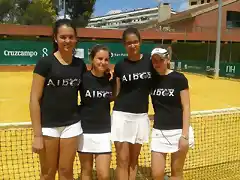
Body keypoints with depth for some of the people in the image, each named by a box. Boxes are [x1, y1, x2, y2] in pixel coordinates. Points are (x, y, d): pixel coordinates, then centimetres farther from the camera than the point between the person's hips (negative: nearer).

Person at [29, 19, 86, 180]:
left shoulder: (80, 64, 3)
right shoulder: (45, 62, -9)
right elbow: (34, 99, -11)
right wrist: (37, 134, -13)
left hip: (72, 125, 3)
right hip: (48, 125, -3)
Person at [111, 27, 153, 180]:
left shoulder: (150, 61, 0)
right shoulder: (120, 66, -1)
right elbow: (116, 93, 5)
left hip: (141, 116, 1)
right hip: (122, 115, -1)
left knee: (134, 160, 14)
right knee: (123, 160, 3)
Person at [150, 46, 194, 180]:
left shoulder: (179, 78, -8)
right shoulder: (152, 79, 3)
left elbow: (186, 107, -9)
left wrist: (185, 135, -14)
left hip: (178, 131, -3)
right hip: (159, 131, 3)